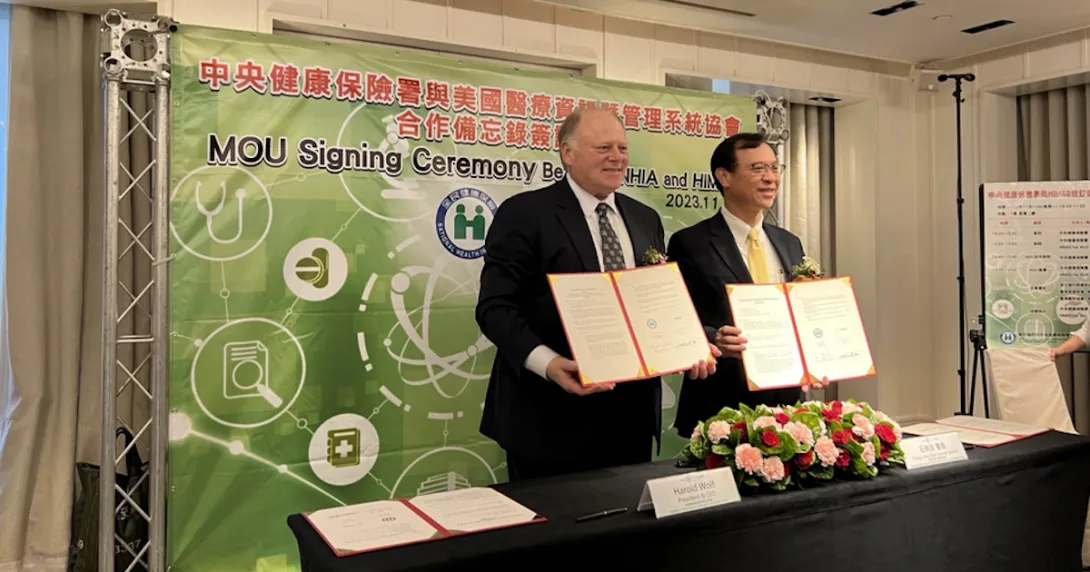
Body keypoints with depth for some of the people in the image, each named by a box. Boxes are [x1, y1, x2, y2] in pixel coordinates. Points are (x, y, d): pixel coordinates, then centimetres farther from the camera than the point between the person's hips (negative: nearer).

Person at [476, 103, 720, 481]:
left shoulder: (646, 220, 14)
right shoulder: (524, 213, -6)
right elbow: (496, 306, -12)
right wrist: (547, 362, -27)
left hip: (632, 410, 6)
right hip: (554, 414, -5)